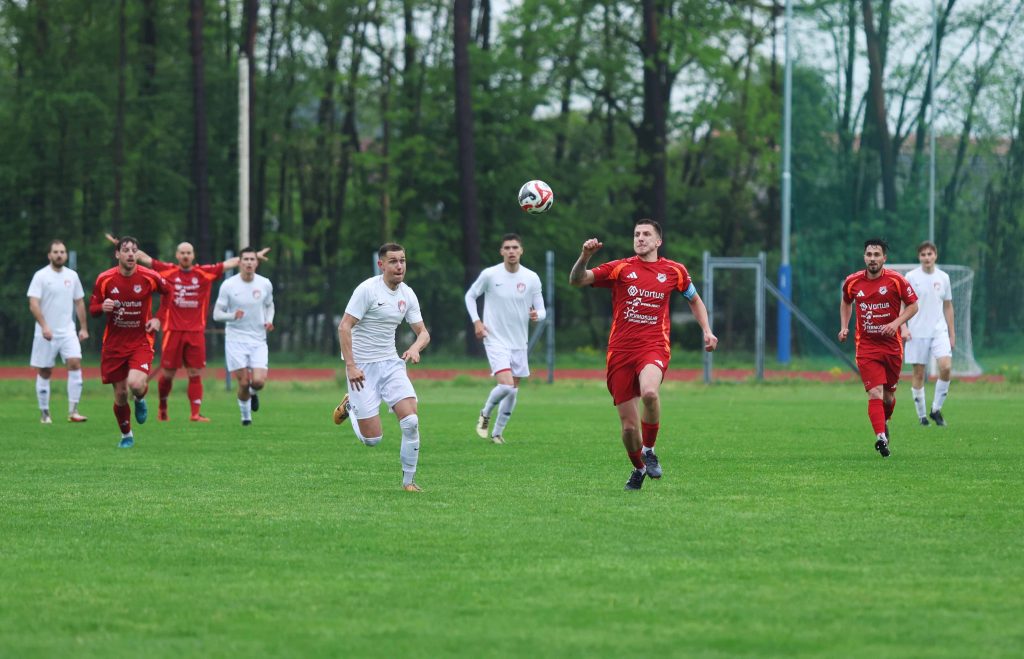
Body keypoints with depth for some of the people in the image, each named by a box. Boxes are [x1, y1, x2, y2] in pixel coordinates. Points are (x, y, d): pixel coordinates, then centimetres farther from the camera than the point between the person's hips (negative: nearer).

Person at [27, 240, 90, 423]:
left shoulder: (72, 276, 8)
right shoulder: (41, 276, -6)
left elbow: (79, 302, 16)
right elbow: (33, 304, -13)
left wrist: (83, 328, 13)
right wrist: (44, 326, -25)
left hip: (68, 332, 3)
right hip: (46, 333, -3)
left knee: (75, 363, -15)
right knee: (44, 372, 4)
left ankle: (73, 411, -14)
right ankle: (44, 412, 15)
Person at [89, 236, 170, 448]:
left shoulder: (150, 277, -8)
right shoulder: (105, 279, -6)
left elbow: (169, 294, 10)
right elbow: (92, 308, 3)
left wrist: (158, 319, 0)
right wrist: (102, 307, -20)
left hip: (141, 341, -2)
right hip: (114, 344, 2)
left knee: (136, 384, -25)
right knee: (120, 395, 4)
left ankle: (140, 399, 13)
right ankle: (126, 436, 27)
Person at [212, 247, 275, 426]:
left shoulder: (265, 284, 1)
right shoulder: (228, 285, -7)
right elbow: (217, 314, -4)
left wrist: (269, 320, -2)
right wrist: (232, 316, -25)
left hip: (258, 341, 2)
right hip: (236, 339, -2)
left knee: (259, 381, -13)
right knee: (244, 382, -6)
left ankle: (253, 393, 25)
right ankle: (245, 415, 20)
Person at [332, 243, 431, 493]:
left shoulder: (407, 294, 5)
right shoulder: (368, 289, -14)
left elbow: (423, 332, 10)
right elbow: (344, 327, -15)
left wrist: (415, 347, -13)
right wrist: (350, 366, -22)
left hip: (391, 364, 5)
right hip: (362, 367, -5)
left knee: (411, 421, -13)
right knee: (372, 439, -6)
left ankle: (409, 480, 1)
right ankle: (350, 405, 25)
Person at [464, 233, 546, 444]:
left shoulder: (531, 278, -1)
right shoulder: (490, 275, -8)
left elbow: (541, 310, 3)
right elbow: (470, 296, 7)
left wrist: (537, 314, -21)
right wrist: (476, 321, -6)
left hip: (519, 342, 4)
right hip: (496, 340, -4)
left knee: (513, 391, 9)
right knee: (506, 385, -20)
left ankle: (497, 433, 25)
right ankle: (485, 414, 8)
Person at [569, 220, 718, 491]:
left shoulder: (674, 271, 10)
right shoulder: (619, 268, 5)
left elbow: (694, 299, 28)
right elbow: (576, 280, -4)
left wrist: (707, 331, 15)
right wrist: (585, 256, -22)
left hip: (654, 347, -1)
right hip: (621, 351, 1)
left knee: (649, 392, -35)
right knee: (629, 426, 0)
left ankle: (649, 450, -10)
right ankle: (638, 469, 30)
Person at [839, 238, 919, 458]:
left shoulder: (896, 280, -7)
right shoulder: (852, 282, 0)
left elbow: (913, 305, 0)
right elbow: (846, 302, 20)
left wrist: (897, 322, -16)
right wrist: (844, 327, 7)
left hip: (892, 346, 0)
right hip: (866, 346, 0)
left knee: (888, 395, 11)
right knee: (875, 392, -17)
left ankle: (884, 422, 42)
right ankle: (881, 437, -25)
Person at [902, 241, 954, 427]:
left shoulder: (943, 277, 8)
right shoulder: (911, 277, -2)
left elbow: (948, 307, 15)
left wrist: (952, 333, 14)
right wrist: (903, 327, -13)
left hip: (939, 330, 2)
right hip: (917, 332, -2)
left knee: (946, 367, -16)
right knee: (919, 373, 0)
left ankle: (936, 409, -1)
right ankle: (921, 415, 11)